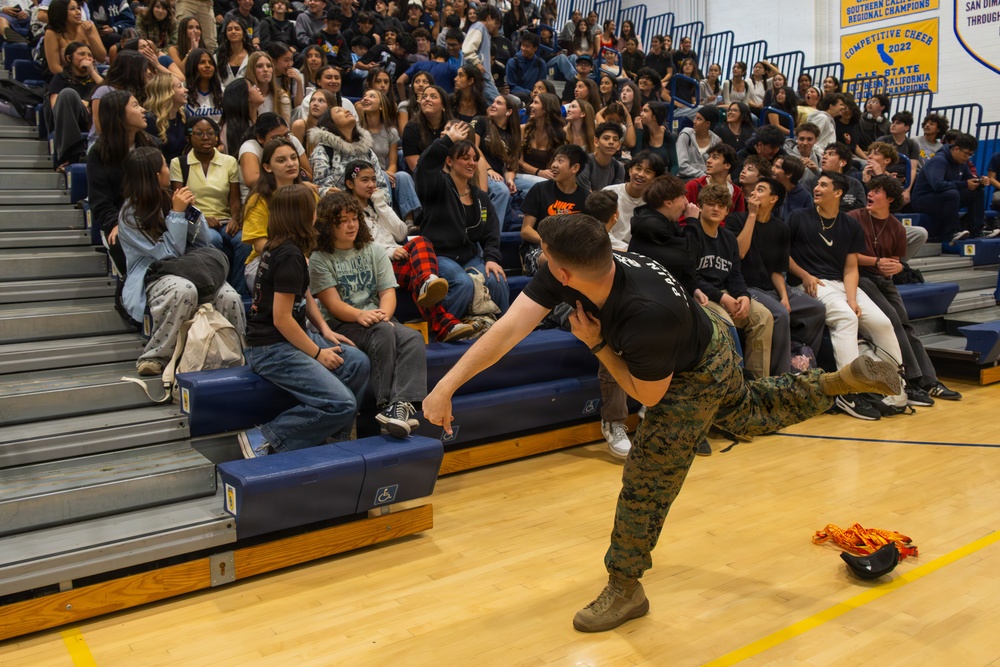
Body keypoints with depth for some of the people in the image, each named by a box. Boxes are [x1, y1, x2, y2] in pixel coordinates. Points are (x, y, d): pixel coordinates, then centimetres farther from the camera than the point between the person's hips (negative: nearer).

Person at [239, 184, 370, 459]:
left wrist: (325, 330, 9)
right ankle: (262, 438, -10)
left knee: (357, 362, 1)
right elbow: (282, 319, -20)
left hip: (290, 338, 10)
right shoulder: (290, 256, -19)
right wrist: (318, 353, -11)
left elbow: (303, 295, 22)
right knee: (342, 404, -17)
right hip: (272, 349, -10)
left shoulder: (279, 248, 11)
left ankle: (331, 436, 8)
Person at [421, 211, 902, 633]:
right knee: (753, 414, 30)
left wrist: (597, 344, -25)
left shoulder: (648, 313, -45)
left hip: (698, 375, -8)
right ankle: (844, 379, 41)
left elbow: (647, 394, -26)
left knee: (648, 476, -2)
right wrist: (446, 387, -35)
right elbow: (509, 329, -31)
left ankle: (625, 588, 15)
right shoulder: (565, 276, -28)